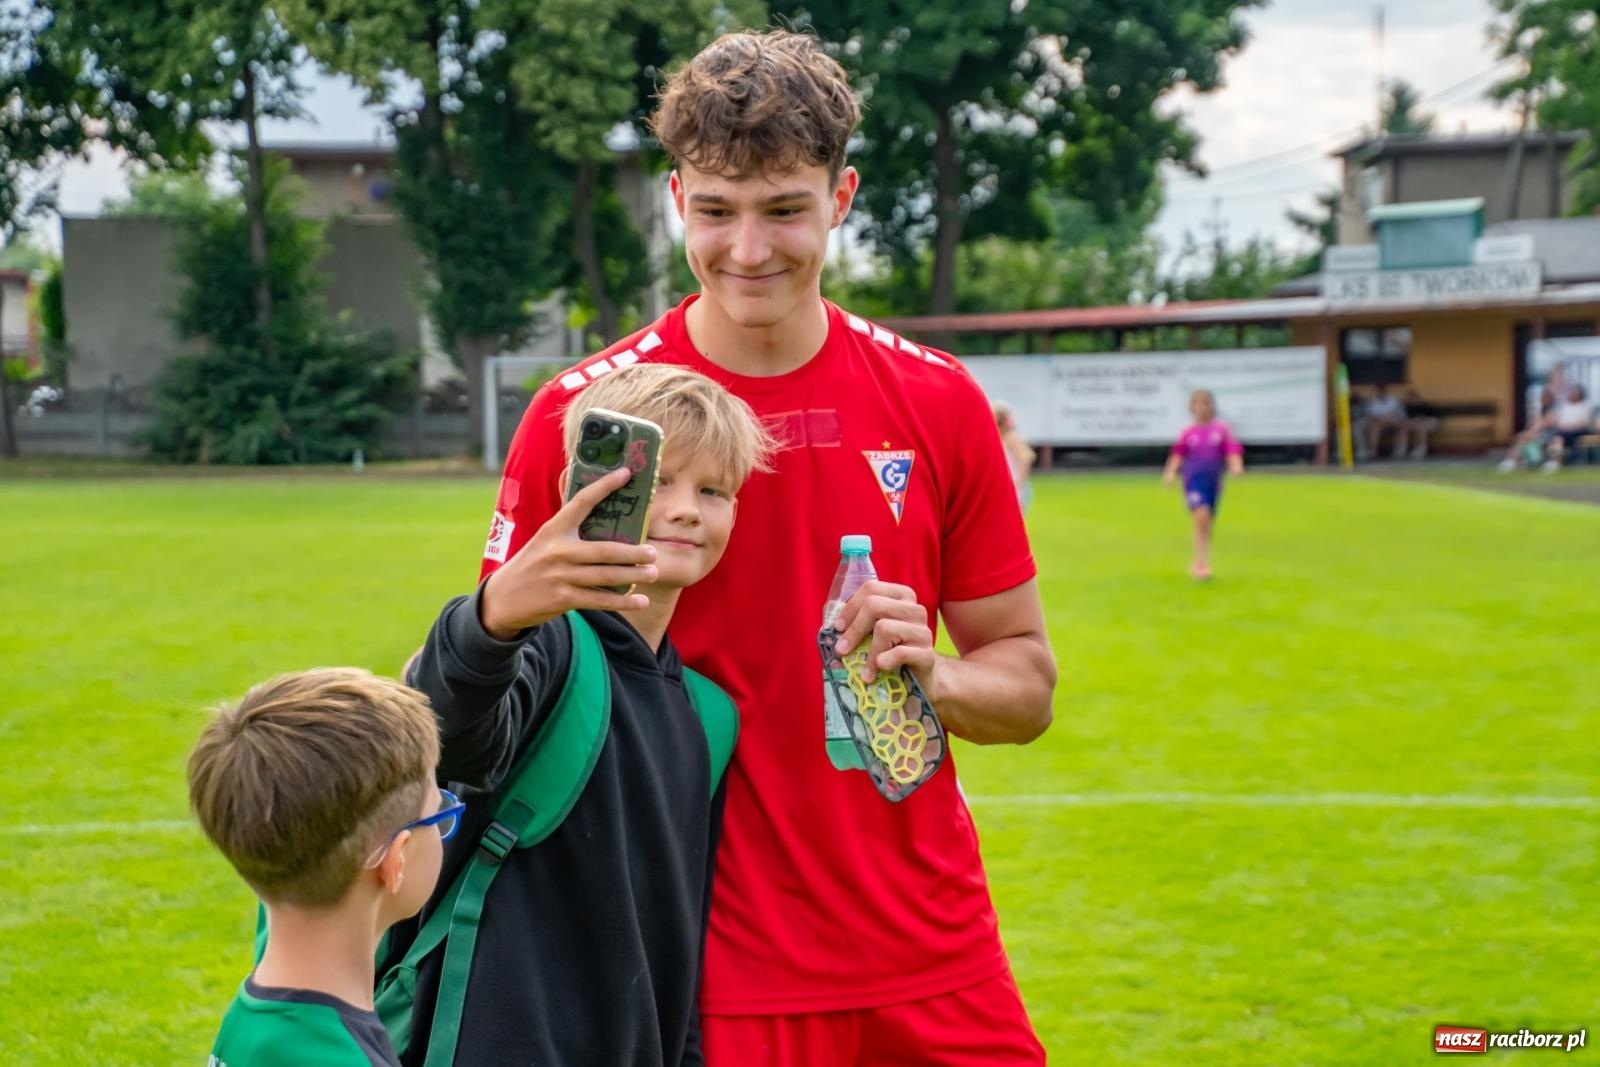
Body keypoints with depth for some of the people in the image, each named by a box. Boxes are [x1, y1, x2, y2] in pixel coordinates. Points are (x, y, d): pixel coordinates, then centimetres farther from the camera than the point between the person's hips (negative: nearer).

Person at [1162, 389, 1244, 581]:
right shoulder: (1188, 432, 4)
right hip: (1193, 480, -2)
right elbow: (1178, 454, 5)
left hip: (1213, 481, 2)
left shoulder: (1221, 429, 4)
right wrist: (1171, 472, -10)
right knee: (1201, 517, -21)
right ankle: (1202, 563, -19)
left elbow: (1232, 449, 0)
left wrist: (1236, 466, -19)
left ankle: (1199, 564, 26)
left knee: (1208, 524, 10)